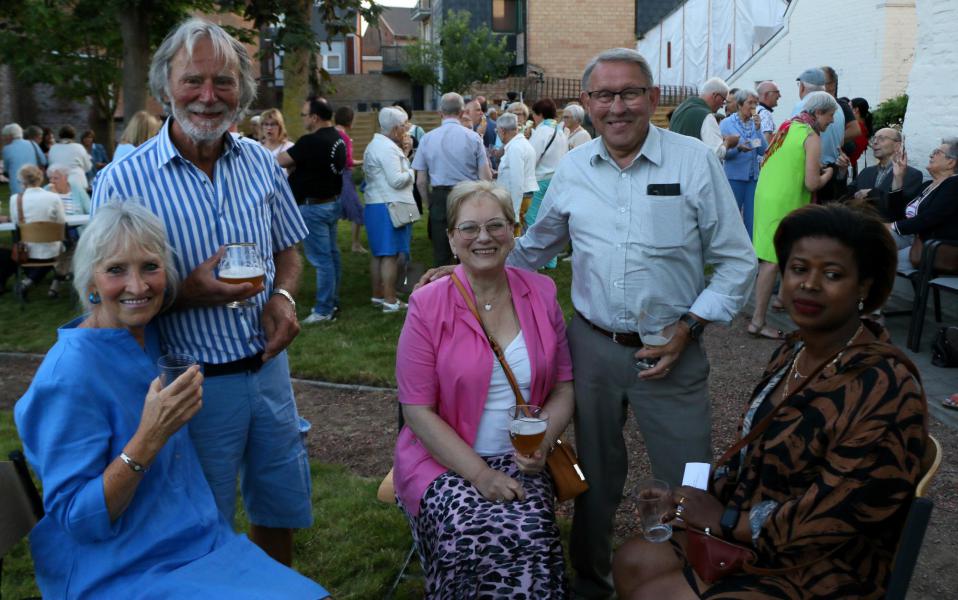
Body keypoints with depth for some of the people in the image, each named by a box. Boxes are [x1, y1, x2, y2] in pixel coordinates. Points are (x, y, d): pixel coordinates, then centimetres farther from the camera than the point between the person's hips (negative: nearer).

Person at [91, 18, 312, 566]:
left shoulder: (261, 163, 1)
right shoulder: (126, 181, -13)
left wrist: (283, 297, -9)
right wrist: (190, 292, -26)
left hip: (268, 368, 4)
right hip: (197, 385, -4)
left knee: (282, 509, 20)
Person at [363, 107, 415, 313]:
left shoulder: (374, 145, 17)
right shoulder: (388, 147, -15)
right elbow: (396, 180, -20)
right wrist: (411, 172, -1)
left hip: (374, 204, 10)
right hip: (389, 206, -10)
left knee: (379, 253, 15)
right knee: (391, 254, -7)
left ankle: (377, 295, 22)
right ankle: (390, 301, -6)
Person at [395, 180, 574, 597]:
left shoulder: (541, 294, 4)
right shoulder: (427, 306, -7)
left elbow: (563, 387, 8)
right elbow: (418, 410, -8)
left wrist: (541, 445, -11)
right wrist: (479, 473, -16)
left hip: (520, 462, 2)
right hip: (446, 462, -2)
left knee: (531, 537, -26)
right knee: (471, 539, -30)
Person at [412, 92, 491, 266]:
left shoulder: (427, 139, 1)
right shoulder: (473, 137, -4)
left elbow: (421, 182, 2)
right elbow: (486, 178, -6)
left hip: (439, 199, 1)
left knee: (441, 254, 8)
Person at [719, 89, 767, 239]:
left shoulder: (755, 123, 9)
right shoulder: (726, 123, -3)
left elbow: (763, 151, 1)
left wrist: (758, 129, -7)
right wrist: (738, 148, -24)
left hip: (753, 177, 4)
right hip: (734, 176, -4)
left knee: (751, 218, 4)